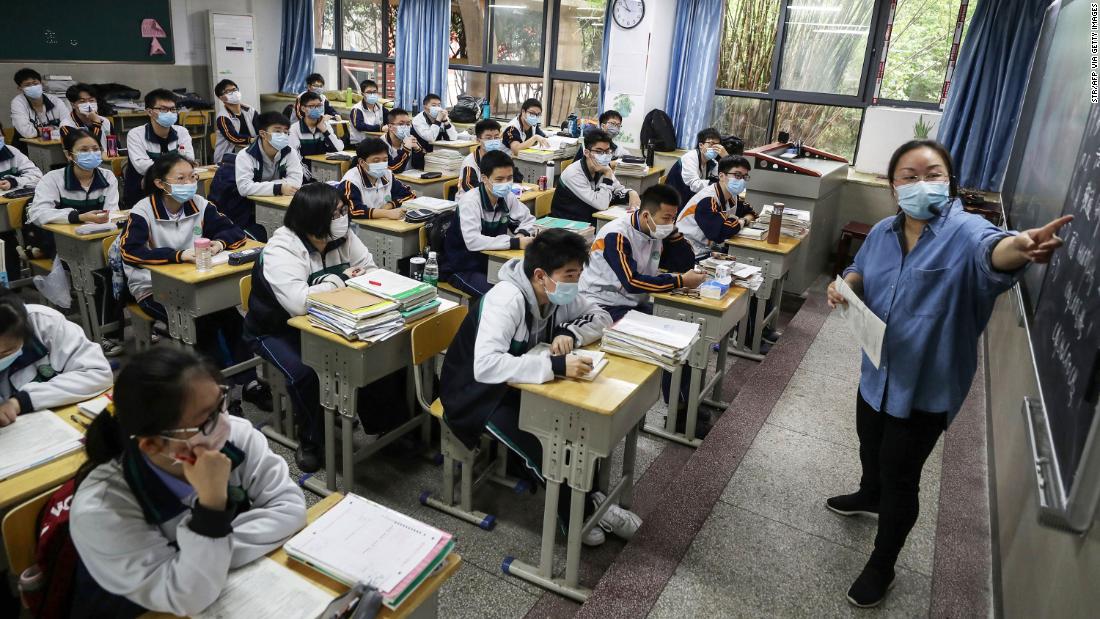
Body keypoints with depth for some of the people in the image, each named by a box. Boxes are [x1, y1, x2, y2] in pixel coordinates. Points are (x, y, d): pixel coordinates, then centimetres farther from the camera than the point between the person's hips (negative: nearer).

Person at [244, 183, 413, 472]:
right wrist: (340, 279, -29)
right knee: (306, 372, -32)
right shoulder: (281, 250, -28)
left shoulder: (343, 237, -8)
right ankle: (311, 440, -5)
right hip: (278, 330, -5)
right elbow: (299, 303, -42)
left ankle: (389, 424, 5)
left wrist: (357, 279, -26)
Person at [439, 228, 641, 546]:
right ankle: (583, 513, -3)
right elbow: (485, 365, -43)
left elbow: (601, 317, 3)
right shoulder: (507, 299, -31)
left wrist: (570, 333, -18)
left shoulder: (556, 293, -8)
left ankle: (586, 495, 3)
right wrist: (556, 365, -46)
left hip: (516, 385, 7)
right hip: (478, 393, -7)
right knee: (543, 447, -25)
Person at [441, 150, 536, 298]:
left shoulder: (507, 198, -4)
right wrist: (515, 243, -33)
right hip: (461, 269, -6)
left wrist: (522, 234, -10)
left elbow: (528, 219, 13)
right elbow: (472, 241, -33)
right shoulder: (470, 201, -22)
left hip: (490, 263, 6)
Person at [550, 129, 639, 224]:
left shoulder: (602, 170, -2)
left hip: (591, 222, 7)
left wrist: (631, 193, -13)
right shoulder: (573, 174, -23)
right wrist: (608, 174, -25)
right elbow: (602, 205, -25)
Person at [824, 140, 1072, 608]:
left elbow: (991, 250, -46)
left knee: (900, 475, 8)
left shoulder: (964, 232, -23)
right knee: (871, 445, 29)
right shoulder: (884, 232, -4)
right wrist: (845, 284, -11)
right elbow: (862, 273, 13)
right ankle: (871, 496, 61)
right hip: (878, 372, 6)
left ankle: (882, 567, 30)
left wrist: (1019, 247, -71)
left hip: (927, 386, -6)